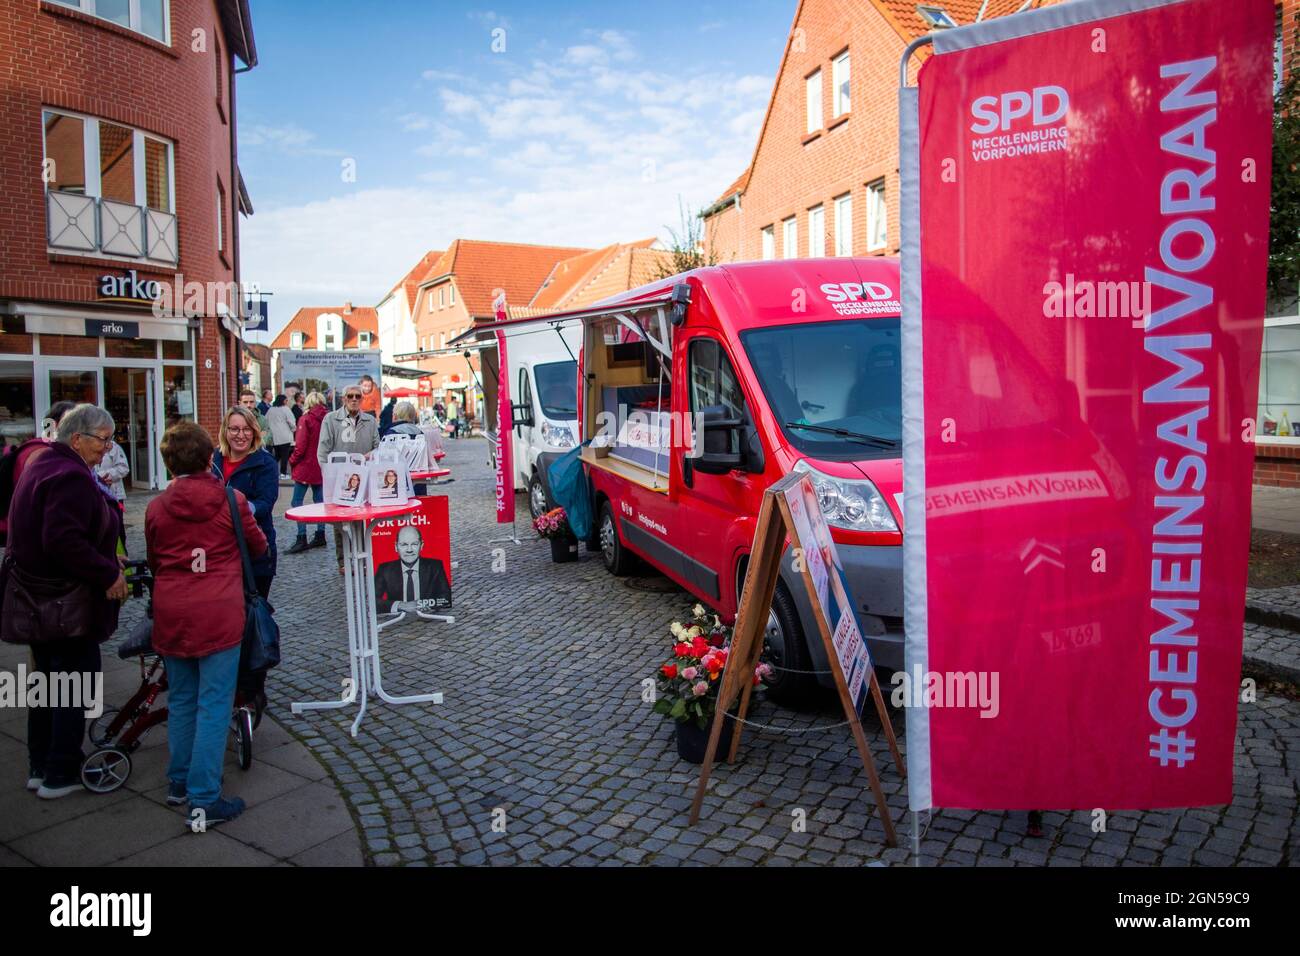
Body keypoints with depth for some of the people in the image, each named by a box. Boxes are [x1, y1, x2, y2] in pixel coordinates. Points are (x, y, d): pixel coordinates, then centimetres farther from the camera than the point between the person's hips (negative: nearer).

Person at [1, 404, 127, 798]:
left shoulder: (43, 464, 13)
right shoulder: (72, 477, -21)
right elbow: (63, 541, -31)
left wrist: (106, 560, 15)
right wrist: (108, 573, -22)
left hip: (37, 597, 11)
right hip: (66, 601, -10)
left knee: (47, 677, 20)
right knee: (76, 682, 2)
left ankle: (39, 766, 32)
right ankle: (60, 775, 12)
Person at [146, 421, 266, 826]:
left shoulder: (157, 507, 1)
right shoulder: (231, 500, -7)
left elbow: (153, 561, 13)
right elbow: (258, 547, 8)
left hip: (170, 613, 4)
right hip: (218, 613, -4)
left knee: (181, 700, 18)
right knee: (214, 704, 1)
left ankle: (178, 783, 31)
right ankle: (204, 799, 2)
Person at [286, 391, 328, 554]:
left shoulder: (306, 419, -12)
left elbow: (300, 446, -14)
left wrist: (292, 461, 1)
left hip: (306, 466, -6)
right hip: (322, 467, 6)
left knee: (297, 502, -3)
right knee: (319, 500, 14)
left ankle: (302, 538, -9)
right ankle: (320, 535, 18)